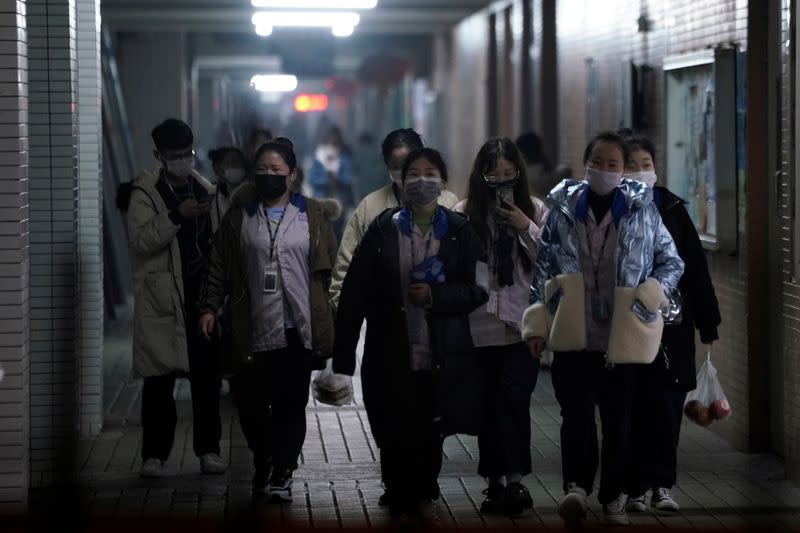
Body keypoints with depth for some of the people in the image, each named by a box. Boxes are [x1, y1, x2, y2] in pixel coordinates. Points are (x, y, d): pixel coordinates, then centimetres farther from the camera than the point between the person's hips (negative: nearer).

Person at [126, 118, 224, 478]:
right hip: (162, 298, -4)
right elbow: (140, 239, -14)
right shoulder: (145, 193, -2)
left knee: (207, 377, 5)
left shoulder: (206, 190, 12)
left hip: (203, 294, 4)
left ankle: (208, 449, 13)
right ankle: (154, 454, 5)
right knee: (160, 379, -2)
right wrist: (176, 216, -25)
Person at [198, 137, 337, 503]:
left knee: (290, 404, -2)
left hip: (297, 329, -1)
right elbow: (219, 267, 9)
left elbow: (328, 269, 6)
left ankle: (282, 473, 8)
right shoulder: (239, 216, 9)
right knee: (250, 403, 2)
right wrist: (209, 307, -1)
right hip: (252, 330, 1)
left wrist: (327, 318, 0)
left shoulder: (312, 215, 7)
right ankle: (263, 464, 24)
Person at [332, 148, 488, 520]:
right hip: (391, 357, -1)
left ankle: (424, 495, 30)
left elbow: (479, 289, 1)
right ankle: (400, 499, 26)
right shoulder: (383, 229, 0)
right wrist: (342, 356, -7)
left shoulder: (460, 231, 2)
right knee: (396, 436, 4)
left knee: (431, 434, 9)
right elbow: (354, 293, -3)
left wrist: (436, 294, -16)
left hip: (441, 358, 1)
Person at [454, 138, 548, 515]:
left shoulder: (535, 209, 6)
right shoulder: (464, 213, 1)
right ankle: (495, 482, 14)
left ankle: (514, 480, -8)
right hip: (480, 327, 0)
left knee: (513, 399, -11)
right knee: (489, 405, 5)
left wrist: (527, 228, -9)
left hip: (523, 325, 0)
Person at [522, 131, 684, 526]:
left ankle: (613, 498, 15)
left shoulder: (642, 210, 4)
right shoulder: (563, 208, 5)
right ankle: (577, 486, -17)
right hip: (573, 334, 0)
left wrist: (649, 299, -5)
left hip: (622, 335, 1)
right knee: (576, 411, -14)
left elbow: (672, 262, 11)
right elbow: (543, 267, 8)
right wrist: (539, 324, 3)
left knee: (618, 418, 7)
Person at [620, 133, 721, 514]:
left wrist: (708, 323, 6)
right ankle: (636, 486, 8)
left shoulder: (673, 210, 6)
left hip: (672, 325, 2)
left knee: (668, 404, 1)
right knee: (635, 407, 0)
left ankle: (661, 484, 11)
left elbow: (696, 269, 7)